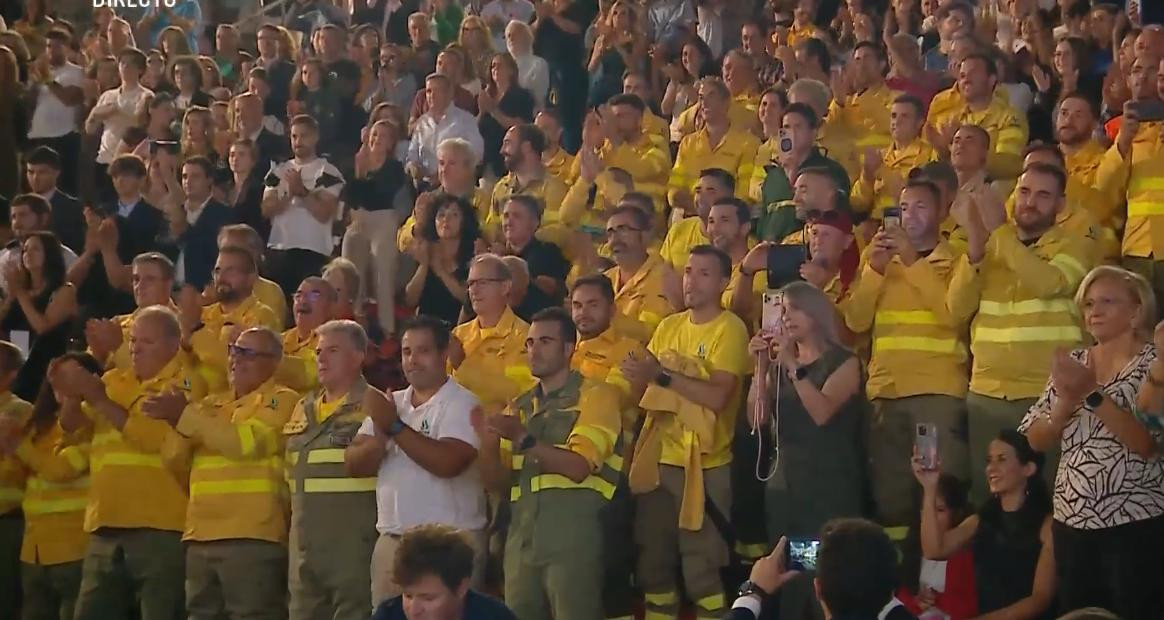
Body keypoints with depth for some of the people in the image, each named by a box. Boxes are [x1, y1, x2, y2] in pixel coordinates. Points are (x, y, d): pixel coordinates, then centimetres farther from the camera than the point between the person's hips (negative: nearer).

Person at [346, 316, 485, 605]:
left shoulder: (461, 403, -5)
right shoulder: (391, 403, 14)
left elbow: (448, 462, -21)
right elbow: (354, 464, 6)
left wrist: (395, 427, -17)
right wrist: (380, 439, -14)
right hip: (390, 541, 6)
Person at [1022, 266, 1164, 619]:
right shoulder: (1072, 364, 10)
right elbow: (1037, 441, 4)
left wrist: (1093, 395, -23)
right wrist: (1067, 401, -13)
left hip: (1135, 524, -5)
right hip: (1072, 522, 5)